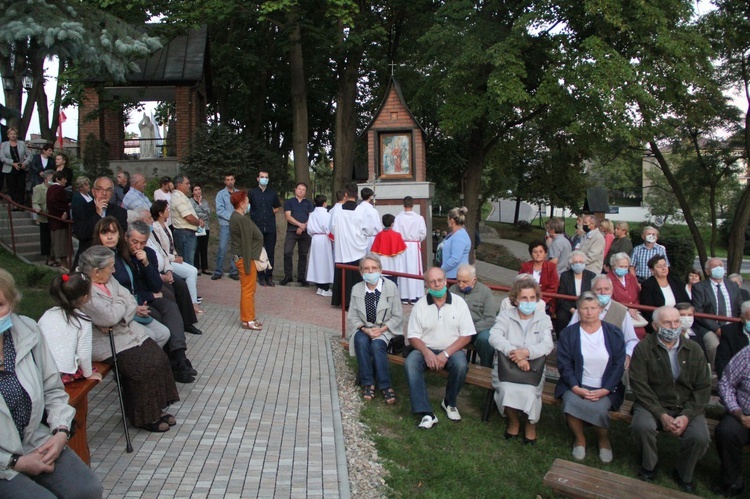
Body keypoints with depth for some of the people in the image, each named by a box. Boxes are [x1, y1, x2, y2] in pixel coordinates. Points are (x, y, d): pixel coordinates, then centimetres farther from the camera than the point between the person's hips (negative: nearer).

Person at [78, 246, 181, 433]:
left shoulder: (109, 280, 8)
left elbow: (131, 302, 4)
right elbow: (110, 317, -27)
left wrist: (118, 319, -15)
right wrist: (120, 302, -6)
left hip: (128, 331, 8)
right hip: (106, 343, -8)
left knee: (159, 358, -9)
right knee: (144, 367, -20)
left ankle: (156, 408, 6)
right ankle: (143, 417, 1)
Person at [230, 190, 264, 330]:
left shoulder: (235, 217, 12)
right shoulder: (242, 219, -20)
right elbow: (245, 243, -22)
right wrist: (247, 264, -21)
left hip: (240, 257, 10)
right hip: (245, 258, -10)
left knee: (248, 289, 18)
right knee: (248, 289, -2)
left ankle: (249, 316, 27)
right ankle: (247, 320, 5)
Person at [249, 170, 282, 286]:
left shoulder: (272, 193, 11)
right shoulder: (252, 193, 4)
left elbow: (278, 208, 21)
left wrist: (271, 212, 6)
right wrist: (256, 215, 1)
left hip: (270, 227, 2)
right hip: (257, 227, -1)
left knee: (270, 252, 2)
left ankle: (269, 276, 10)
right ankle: (261, 276, 12)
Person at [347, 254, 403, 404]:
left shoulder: (390, 286, -8)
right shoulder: (356, 289, -1)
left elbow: (398, 317, -4)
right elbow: (352, 317, 3)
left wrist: (381, 329, -17)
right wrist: (365, 330, -15)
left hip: (385, 329, -2)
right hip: (363, 329, 2)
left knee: (377, 345, -32)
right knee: (361, 342, -30)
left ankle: (385, 385, -21)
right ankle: (367, 383, -19)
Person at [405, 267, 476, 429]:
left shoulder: (458, 302, -4)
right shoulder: (420, 305, -2)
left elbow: (466, 335, -5)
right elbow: (413, 336, -1)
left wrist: (446, 353, -17)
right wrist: (427, 352, -20)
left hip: (452, 350, -1)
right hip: (426, 349, 1)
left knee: (461, 365, -32)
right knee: (410, 363, -29)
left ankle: (450, 402, -2)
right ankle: (426, 413, -30)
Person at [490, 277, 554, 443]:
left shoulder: (543, 319, 6)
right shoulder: (505, 316, 2)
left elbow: (547, 345, -10)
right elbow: (494, 337, -15)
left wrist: (527, 352, -30)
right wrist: (514, 353, -31)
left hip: (533, 369, 1)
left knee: (528, 392, -28)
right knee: (507, 389, -29)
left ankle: (531, 424, 3)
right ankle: (513, 421, 2)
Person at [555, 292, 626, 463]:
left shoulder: (614, 333, 3)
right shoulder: (568, 333, 2)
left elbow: (619, 365, 0)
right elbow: (564, 364, -3)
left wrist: (605, 390, -13)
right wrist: (576, 388, -17)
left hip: (605, 389, 0)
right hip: (576, 386, 0)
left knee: (600, 409, -30)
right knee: (571, 403, -31)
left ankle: (603, 439, 6)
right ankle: (579, 439, 0)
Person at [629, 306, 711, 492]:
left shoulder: (694, 349, 4)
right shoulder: (643, 348, -5)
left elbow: (703, 387, 2)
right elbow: (639, 385, -10)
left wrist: (687, 416, -12)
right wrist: (661, 415, -18)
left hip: (687, 408, 2)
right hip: (653, 405, -2)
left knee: (700, 438, -25)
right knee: (642, 426, -31)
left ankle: (683, 475, 8)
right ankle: (649, 466, 2)